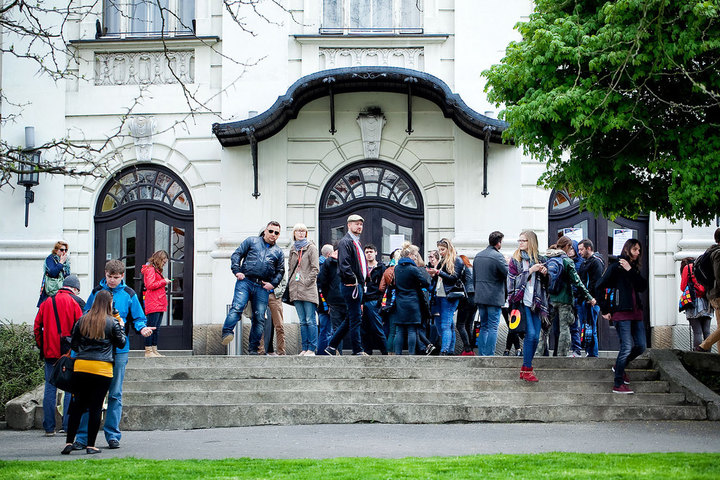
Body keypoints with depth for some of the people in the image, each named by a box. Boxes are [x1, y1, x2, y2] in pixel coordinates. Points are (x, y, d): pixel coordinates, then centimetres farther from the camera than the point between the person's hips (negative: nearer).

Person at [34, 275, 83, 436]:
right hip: (69, 353, -4)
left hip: (49, 352, 4)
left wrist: (42, 347, 14)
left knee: (50, 388, 6)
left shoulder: (47, 303, 8)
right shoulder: (74, 303, -5)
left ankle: (49, 427, 6)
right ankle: (68, 427, -1)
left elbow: (37, 327, 9)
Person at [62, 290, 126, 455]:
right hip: (102, 368, -3)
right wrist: (120, 327, 21)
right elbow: (121, 343, 8)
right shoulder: (112, 322, -2)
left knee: (77, 405, 10)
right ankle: (90, 445, 4)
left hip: (81, 366, 3)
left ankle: (69, 442, 6)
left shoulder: (82, 321, 7)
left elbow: (74, 344, 13)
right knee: (96, 407, 2)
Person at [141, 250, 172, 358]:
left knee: (156, 329, 10)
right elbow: (150, 285, -17)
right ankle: (148, 351, -7)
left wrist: (165, 282, 13)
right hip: (153, 304, -10)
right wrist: (164, 281, -11)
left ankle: (154, 350, 13)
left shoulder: (156, 270, 24)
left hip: (159, 304, 10)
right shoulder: (150, 269, -8)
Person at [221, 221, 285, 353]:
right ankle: (227, 333, -30)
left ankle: (253, 349, 4)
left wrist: (273, 283, 5)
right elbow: (236, 254, 9)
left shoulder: (278, 252, 21)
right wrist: (237, 271, -5)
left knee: (259, 317, -1)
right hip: (245, 281, -3)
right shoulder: (251, 241, 13)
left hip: (263, 288, 3)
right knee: (237, 307, -24)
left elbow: (280, 271, 23)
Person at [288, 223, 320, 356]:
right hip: (296, 289, 6)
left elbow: (315, 268, -5)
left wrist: (306, 282, -11)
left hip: (308, 289, -6)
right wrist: (291, 282, 10)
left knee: (310, 320, -7)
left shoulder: (311, 247, 1)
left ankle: (312, 349, -6)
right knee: (303, 321, 7)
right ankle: (305, 348, 8)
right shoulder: (293, 249, 18)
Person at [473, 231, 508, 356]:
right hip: (494, 297, -7)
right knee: (493, 327, -3)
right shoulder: (497, 256, -13)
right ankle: (489, 355, -6)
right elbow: (509, 273, -17)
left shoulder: (478, 256, 11)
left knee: (483, 326, 14)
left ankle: (481, 355, 13)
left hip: (480, 297, 7)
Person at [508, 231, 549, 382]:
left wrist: (544, 273, -2)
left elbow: (545, 283, 19)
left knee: (536, 337, 1)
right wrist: (531, 270, -12)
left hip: (536, 302, 4)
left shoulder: (539, 259, 13)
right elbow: (514, 280, -6)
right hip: (522, 300, -4)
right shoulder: (515, 260, 4)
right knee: (530, 334, -15)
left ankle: (526, 368, 13)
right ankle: (526, 370, -8)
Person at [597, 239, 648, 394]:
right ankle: (618, 385, -4)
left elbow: (643, 287, 0)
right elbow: (600, 287, -6)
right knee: (627, 347, -11)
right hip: (622, 313, -7)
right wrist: (605, 310, -4)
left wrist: (630, 271, -10)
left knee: (640, 346, 7)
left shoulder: (635, 269, 17)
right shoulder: (616, 267, -3)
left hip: (636, 312, 7)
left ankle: (619, 367, 31)